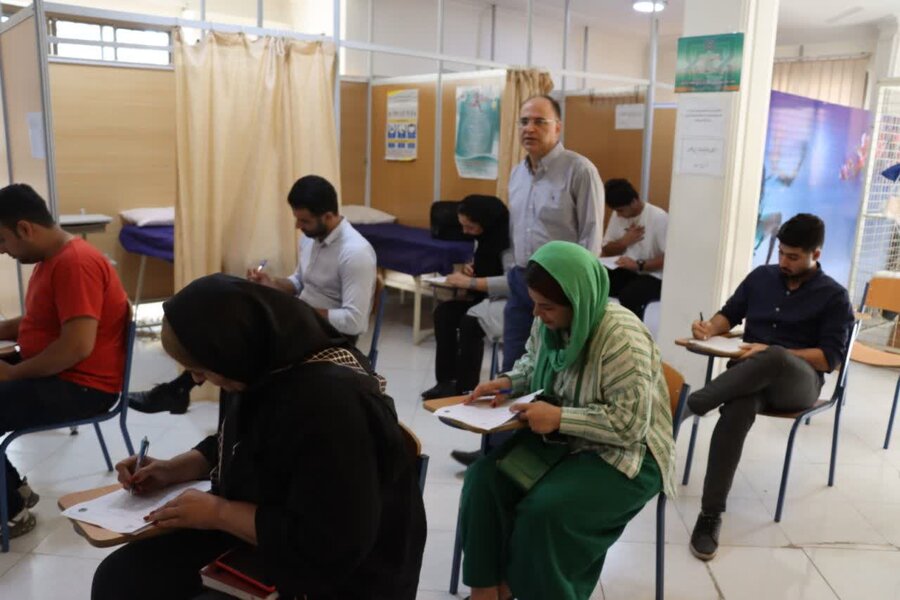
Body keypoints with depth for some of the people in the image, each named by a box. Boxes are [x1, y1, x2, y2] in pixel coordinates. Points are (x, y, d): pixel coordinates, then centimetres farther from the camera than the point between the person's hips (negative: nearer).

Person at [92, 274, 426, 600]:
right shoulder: (268, 365, -4)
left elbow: (328, 547, -31)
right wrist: (173, 470, 4)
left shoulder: (333, 403, -33)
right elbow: (240, 445, 17)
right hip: (256, 528, 9)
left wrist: (220, 512, -22)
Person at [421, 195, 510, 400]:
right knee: (443, 312, -10)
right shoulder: (484, 236, 6)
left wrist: (470, 282, -28)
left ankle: (466, 389, -13)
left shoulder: (508, 238, -21)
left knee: (470, 321, -29)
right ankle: (446, 381, -7)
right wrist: (470, 268, -2)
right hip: (487, 296, 9)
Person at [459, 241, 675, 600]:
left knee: (543, 511, -28)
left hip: (626, 455, -7)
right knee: (485, 478, -15)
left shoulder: (621, 337, -27)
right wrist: (508, 381, -5)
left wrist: (559, 417, -30)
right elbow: (532, 363, 17)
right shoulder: (548, 323, -4)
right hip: (561, 436, 7)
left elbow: (631, 423, -28)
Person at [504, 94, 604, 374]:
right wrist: (515, 272, 17)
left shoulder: (580, 170, -12)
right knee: (513, 367, 13)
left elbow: (591, 236, -13)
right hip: (520, 281, 7)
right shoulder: (517, 172, 11)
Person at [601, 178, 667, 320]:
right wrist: (624, 241, -7)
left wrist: (639, 265, -26)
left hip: (653, 276, -6)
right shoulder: (618, 216, 5)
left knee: (628, 296, -35)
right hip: (627, 271, 6)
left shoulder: (659, 218, -14)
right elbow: (606, 250, 12)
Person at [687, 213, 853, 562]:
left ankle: (690, 404, -36)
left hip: (800, 381, -2)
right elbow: (730, 314, 20)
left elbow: (831, 358, -5)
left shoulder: (834, 296, 2)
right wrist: (711, 327, -5)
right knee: (737, 410, -36)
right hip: (749, 375, 3)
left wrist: (774, 354, -18)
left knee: (775, 359, -42)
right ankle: (711, 514, -32)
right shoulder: (761, 277, 14)